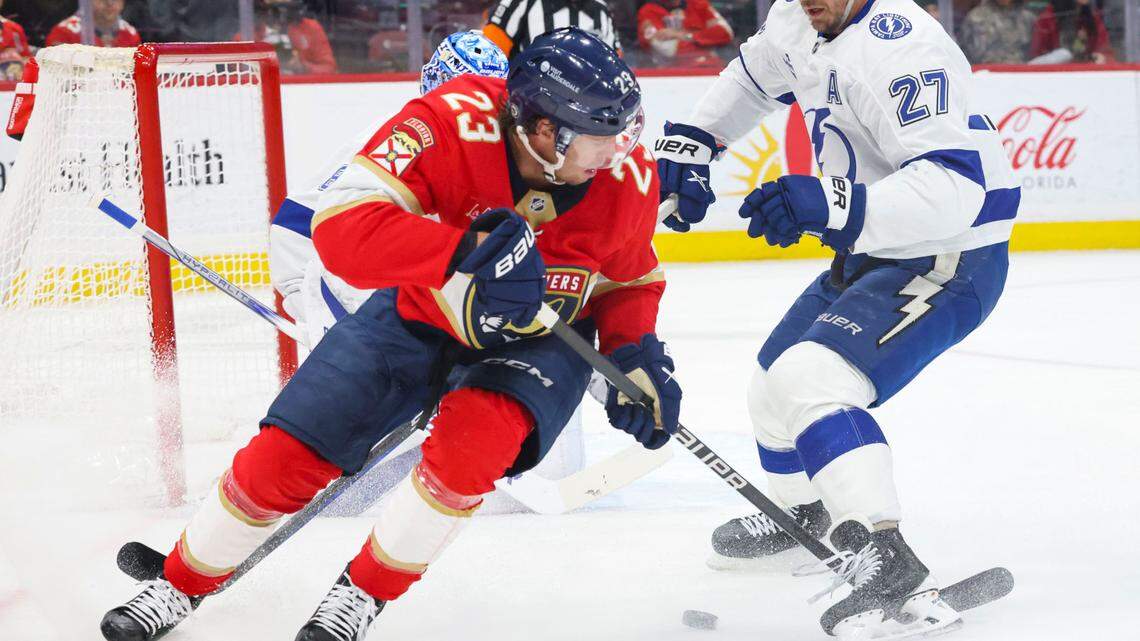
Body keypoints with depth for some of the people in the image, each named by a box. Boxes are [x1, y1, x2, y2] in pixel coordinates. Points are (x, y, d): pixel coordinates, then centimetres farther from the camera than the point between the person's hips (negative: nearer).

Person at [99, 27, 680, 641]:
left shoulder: (627, 175, -21)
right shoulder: (450, 126, -33)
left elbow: (630, 281, 0)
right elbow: (341, 227, -43)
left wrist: (634, 354, -19)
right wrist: (466, 251, -54)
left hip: (539, 339, 1)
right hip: (420, 314, 0)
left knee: (473, 436, -30)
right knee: (284, 457, -3)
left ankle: (365, 592, -6)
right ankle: (181, 583, 25)